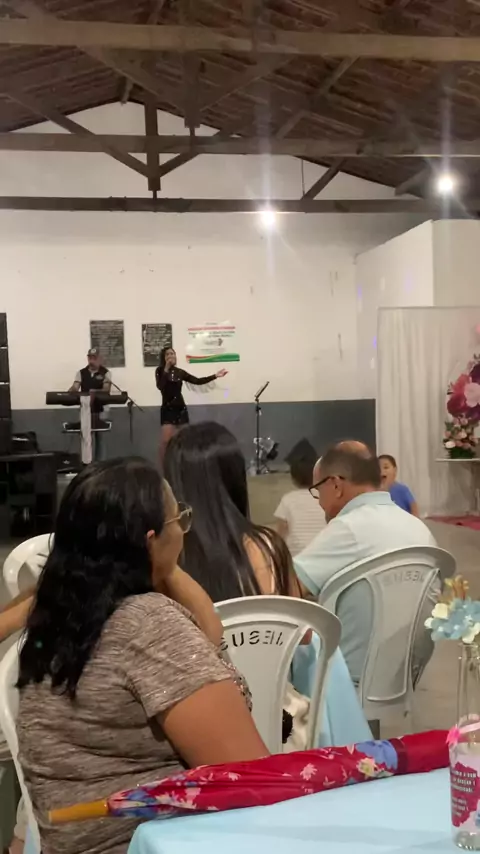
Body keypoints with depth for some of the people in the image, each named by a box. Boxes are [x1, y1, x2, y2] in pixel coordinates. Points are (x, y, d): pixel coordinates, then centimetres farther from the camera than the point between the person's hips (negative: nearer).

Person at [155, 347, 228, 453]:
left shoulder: (180, 372, 8)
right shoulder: (160, 371, -2)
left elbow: (197, 381, 9)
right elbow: (160, 386, -19)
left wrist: (215, 376, 5)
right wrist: (166, 369, -21)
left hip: (181, 408, 4)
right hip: (167, 409, -4)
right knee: (166, 441, -14)